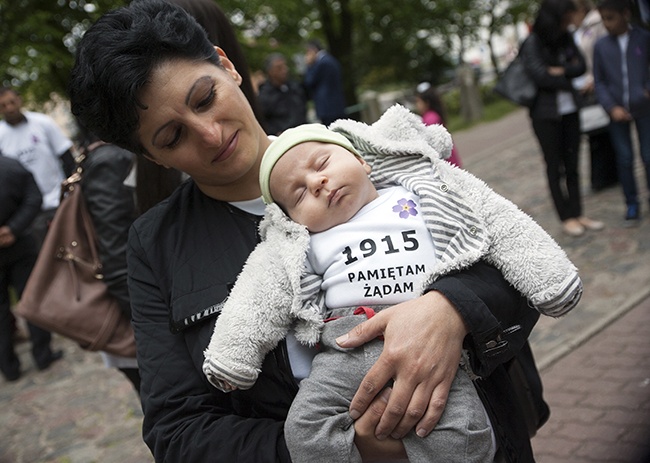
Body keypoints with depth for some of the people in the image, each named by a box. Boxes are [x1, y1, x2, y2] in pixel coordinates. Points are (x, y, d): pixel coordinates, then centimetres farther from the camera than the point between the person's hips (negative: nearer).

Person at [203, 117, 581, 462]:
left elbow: (496, 223, 14)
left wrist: (547, 276, 7)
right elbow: (259, 299, 15)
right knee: (306, 424, -19)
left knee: (460, 427, -22)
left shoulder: (420, 196, 16)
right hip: (347, 350, 2)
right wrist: (232, 358, 6)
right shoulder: (303, 245, 20)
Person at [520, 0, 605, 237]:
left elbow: (581, 65, 1)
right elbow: (541, 76, -18)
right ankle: (566, 218, 10)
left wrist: (561, 71, -16)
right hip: (546, 113, -5)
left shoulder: (565, 38, 6)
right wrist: (570, 72, -5)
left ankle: (578, 214, 15)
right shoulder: (532, 44, -12)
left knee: (572, 164, 8)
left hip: (570, 109, 6)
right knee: (555, 166, 3)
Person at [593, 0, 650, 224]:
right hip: (617, 111, 1)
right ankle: (632, 203, 17)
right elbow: (599, 81, 4)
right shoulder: (601, 45, 0)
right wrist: (612, 107, -8)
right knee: (625, 159, 5)